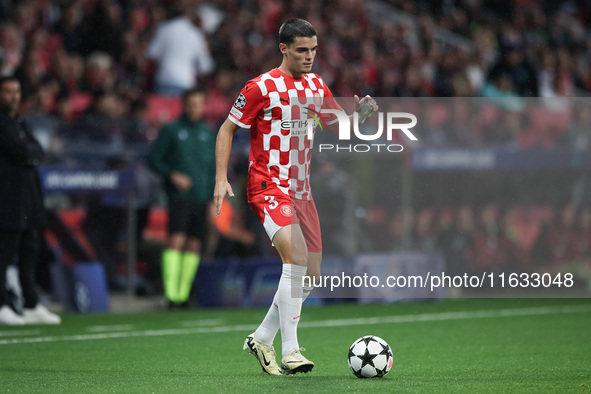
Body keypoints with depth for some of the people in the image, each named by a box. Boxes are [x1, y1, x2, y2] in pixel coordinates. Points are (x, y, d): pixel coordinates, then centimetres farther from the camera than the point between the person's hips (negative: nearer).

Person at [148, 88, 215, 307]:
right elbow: (154, 159, 2)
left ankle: (183, 294, 10)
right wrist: (172, 175, -13)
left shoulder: (208, 134, 13)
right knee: (176, 240, -16)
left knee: (194, 245, 3)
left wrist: (214, 198, 10)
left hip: (201, 198, 4)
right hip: (179, 196, -4)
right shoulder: (171, 131, 2)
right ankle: (171, 293, -18)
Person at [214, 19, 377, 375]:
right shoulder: (262, 87, -8)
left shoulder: (316, 85, 10)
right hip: (269, 186, -7)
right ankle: (290, 351, -24)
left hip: (301, 190, 8)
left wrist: (361, 112, -4)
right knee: (296, 256, -26)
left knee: (310, 275, 7)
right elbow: (227, 130, -2)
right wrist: (222, 179, -11)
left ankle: (262, 339, 23)